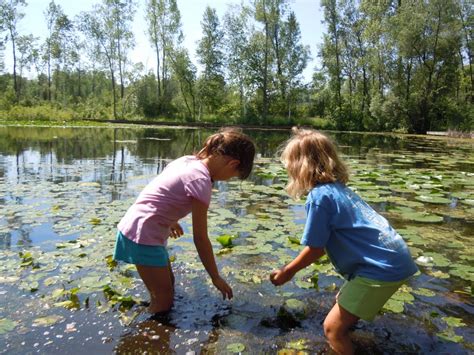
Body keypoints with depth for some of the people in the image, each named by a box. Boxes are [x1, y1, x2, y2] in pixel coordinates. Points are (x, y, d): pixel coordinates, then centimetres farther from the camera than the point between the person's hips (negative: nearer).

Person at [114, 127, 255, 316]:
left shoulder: (188, 160, 3)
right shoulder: (201, 180, -21)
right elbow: (200, 238, -16)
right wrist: (216, 278, -5)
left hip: (133, 225, 9)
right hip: (143, 236, -9)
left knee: (167, 285, 22)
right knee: (163, 301, 5)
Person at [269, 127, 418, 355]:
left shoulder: (319, 196, -16)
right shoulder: (338, 188, 11)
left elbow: (315, 249, -10)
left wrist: (287, 272, 5)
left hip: (381, 269, -10)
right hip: (395, 259, 10)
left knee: (333, 327, 0)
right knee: (343, 302, 28)